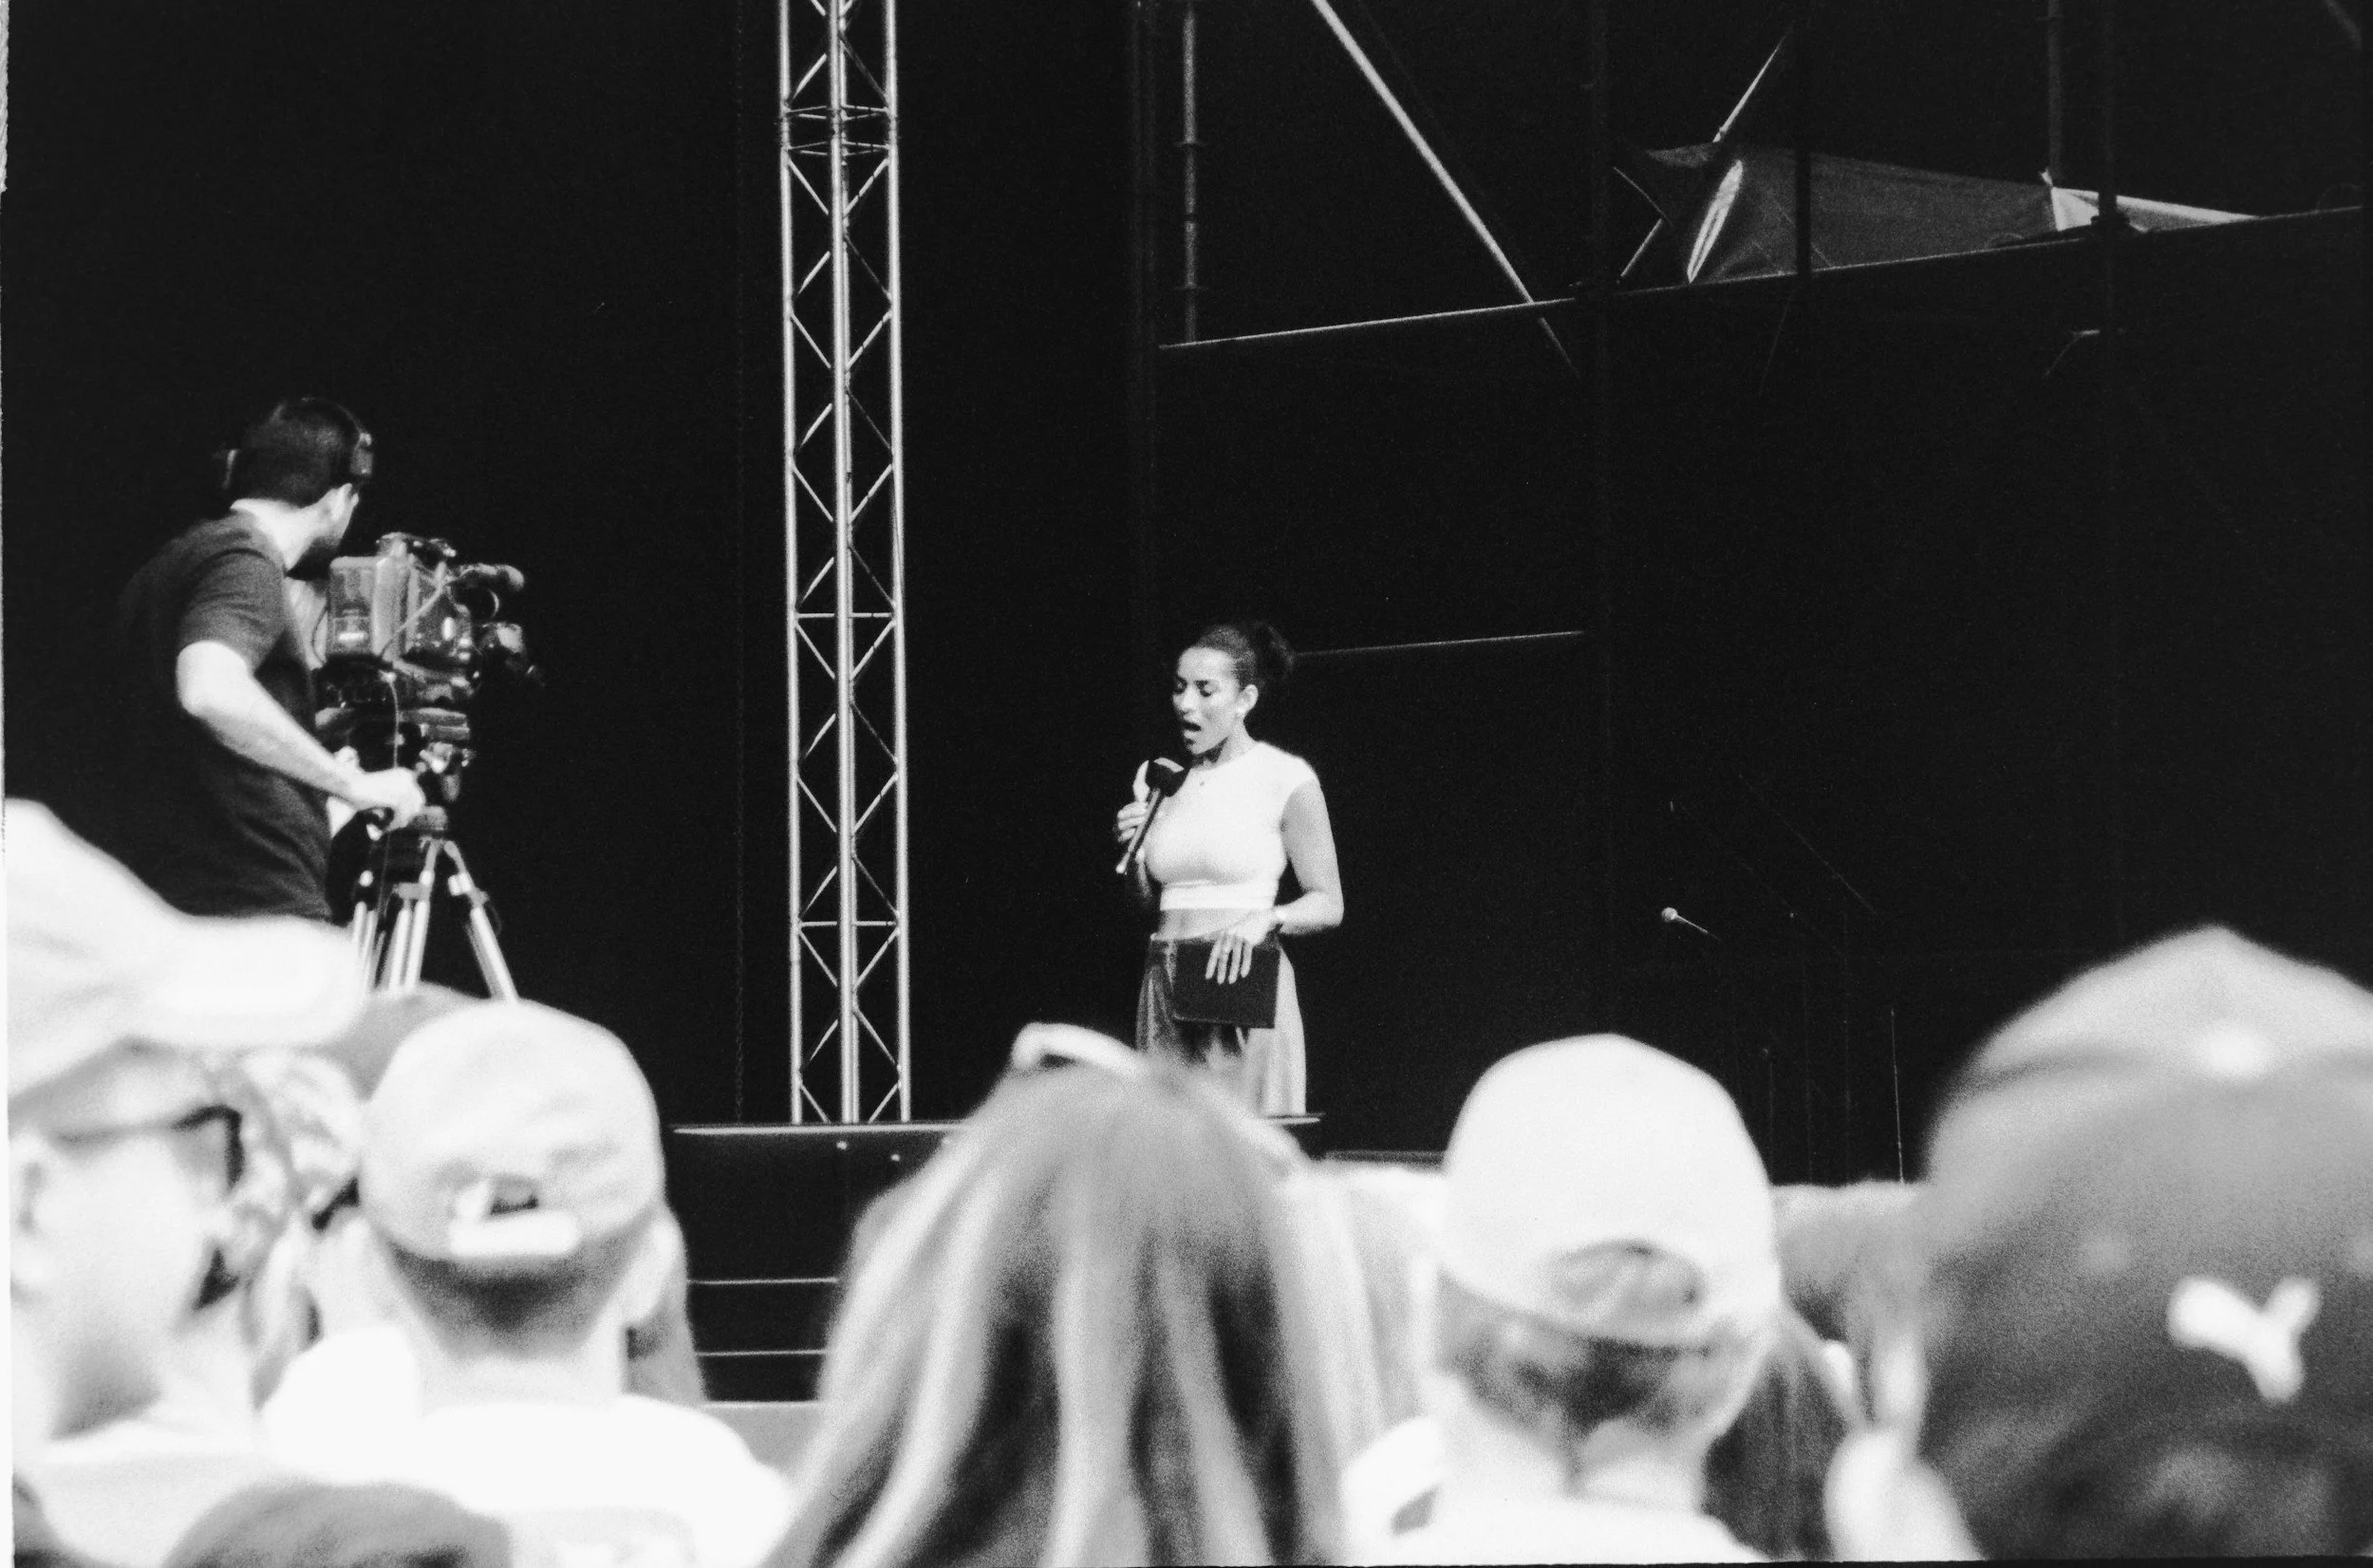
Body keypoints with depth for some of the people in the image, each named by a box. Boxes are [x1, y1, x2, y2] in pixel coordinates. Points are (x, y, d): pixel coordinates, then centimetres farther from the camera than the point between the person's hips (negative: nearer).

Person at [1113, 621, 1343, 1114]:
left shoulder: (1285, 779, -3)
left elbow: (1328, 904, -2)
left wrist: (1265, 920, -19)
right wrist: (1132, 850, 3)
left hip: (1242, 982, -5)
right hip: (1165, 991, 5)